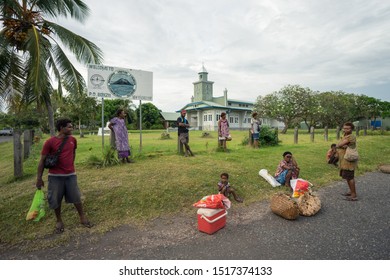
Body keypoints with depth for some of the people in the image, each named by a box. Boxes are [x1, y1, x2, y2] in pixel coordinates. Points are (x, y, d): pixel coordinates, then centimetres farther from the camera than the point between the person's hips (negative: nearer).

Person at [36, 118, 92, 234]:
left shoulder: (73, 140, 2)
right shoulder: (50, 142, -10)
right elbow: (42, 160, -6)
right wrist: (39, 178, -7)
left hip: (71, 175, 3)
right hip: (55, 176, -2)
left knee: (76, 198, 8)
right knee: (55, 200, 9)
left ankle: (82, 217, 24)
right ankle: (59, 221, 29)